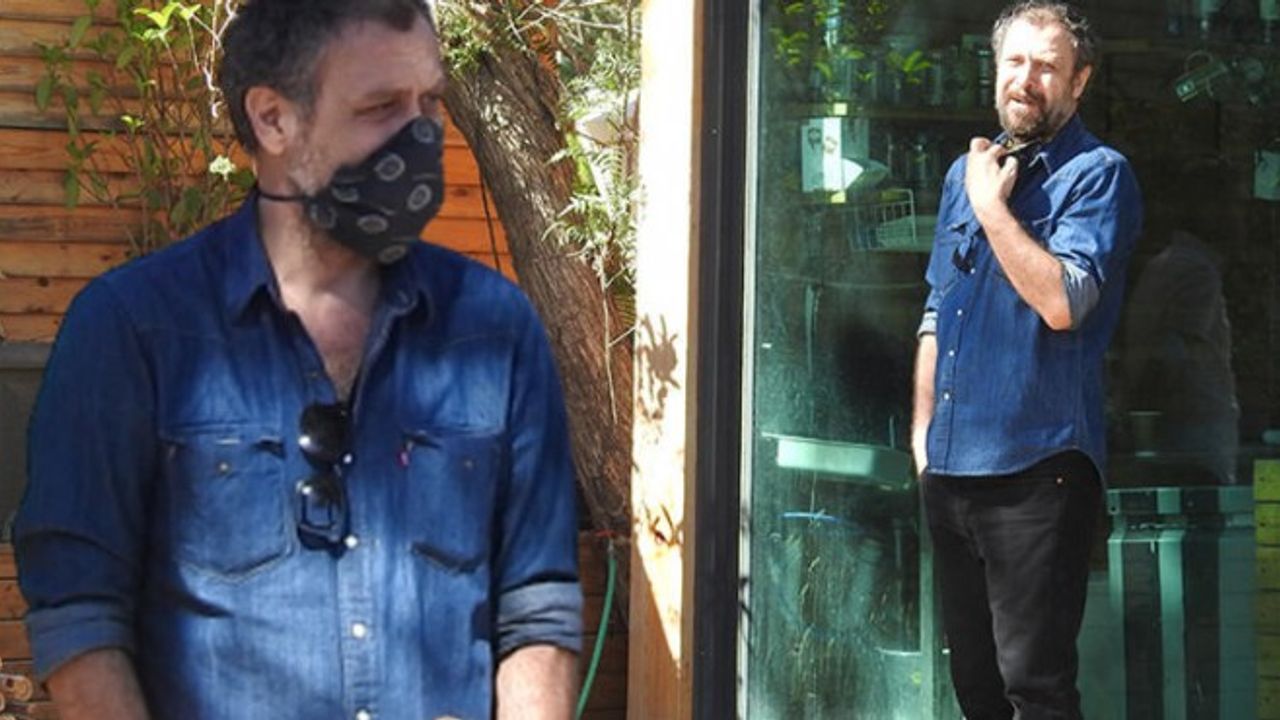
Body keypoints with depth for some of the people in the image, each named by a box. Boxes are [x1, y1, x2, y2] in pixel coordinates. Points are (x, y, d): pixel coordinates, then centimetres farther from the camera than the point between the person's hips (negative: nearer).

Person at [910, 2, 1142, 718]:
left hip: (1037, 470, -7)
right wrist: (923, 428, 15)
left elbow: (1062, 302, -22)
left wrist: (992, 205, -15)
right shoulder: (967, 172, 15)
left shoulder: (1098, 174, -7)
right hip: (950, 466, 7)